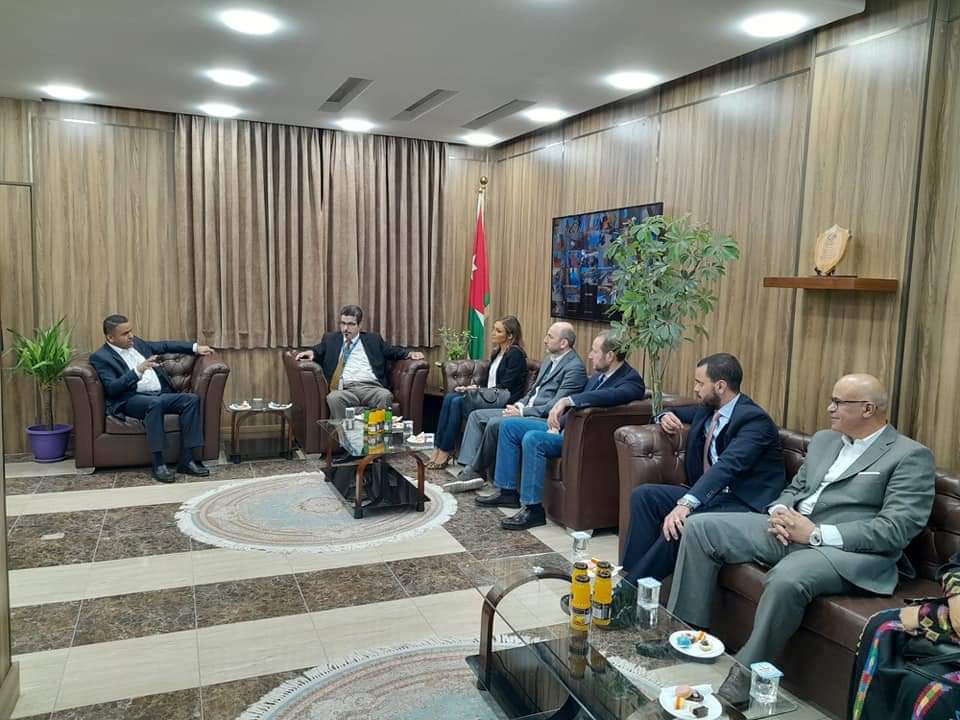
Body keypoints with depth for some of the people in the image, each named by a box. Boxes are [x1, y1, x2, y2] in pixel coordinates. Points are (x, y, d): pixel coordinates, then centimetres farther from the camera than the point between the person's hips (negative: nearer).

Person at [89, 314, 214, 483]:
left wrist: (195, 347, 15)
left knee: (192, 399, -19)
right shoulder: (100, 357, -2)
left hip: (160, 394, 7)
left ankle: (187, 460, -20)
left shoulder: (136, 342, 18)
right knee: (154, 403, -38)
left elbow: (164, 345, 25)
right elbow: (112, 388, -14)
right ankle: (158, 464, -34)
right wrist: (138, 371, -25)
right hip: (130, 400, -7)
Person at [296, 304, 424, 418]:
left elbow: (392, 351, 22)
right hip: (346, 390, 0)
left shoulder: (372, 338, 23)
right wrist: (311, 352, -5)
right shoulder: (331, 338, 25)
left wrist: (409, 354, 3)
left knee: (386, 395, -35)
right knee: (333, 397, -36)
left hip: (373, 388, 0)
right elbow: (318, 349, 19)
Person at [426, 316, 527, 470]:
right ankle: (438, 449, -19)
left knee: (457, 402, -25)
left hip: (504, 400, -8)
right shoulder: (497, 353, 19)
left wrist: (477, 389, -13)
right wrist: (474, 387, -1)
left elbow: (506, 387, -14)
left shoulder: (515, 354, -8)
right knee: (449, 397, -15)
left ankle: (445, 452, -18)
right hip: (489, 396, 8)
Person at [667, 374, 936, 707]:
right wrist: (779, 512, -2)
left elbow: (896, 530, -14)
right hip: (789, 530, 8)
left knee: (786, 578, -39)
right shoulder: (823, 439, 18)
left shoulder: (911, 456, -4)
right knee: (700, 526, -6)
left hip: (850, 550, -7)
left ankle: (744, 678, -21)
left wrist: (817, 533, -20)